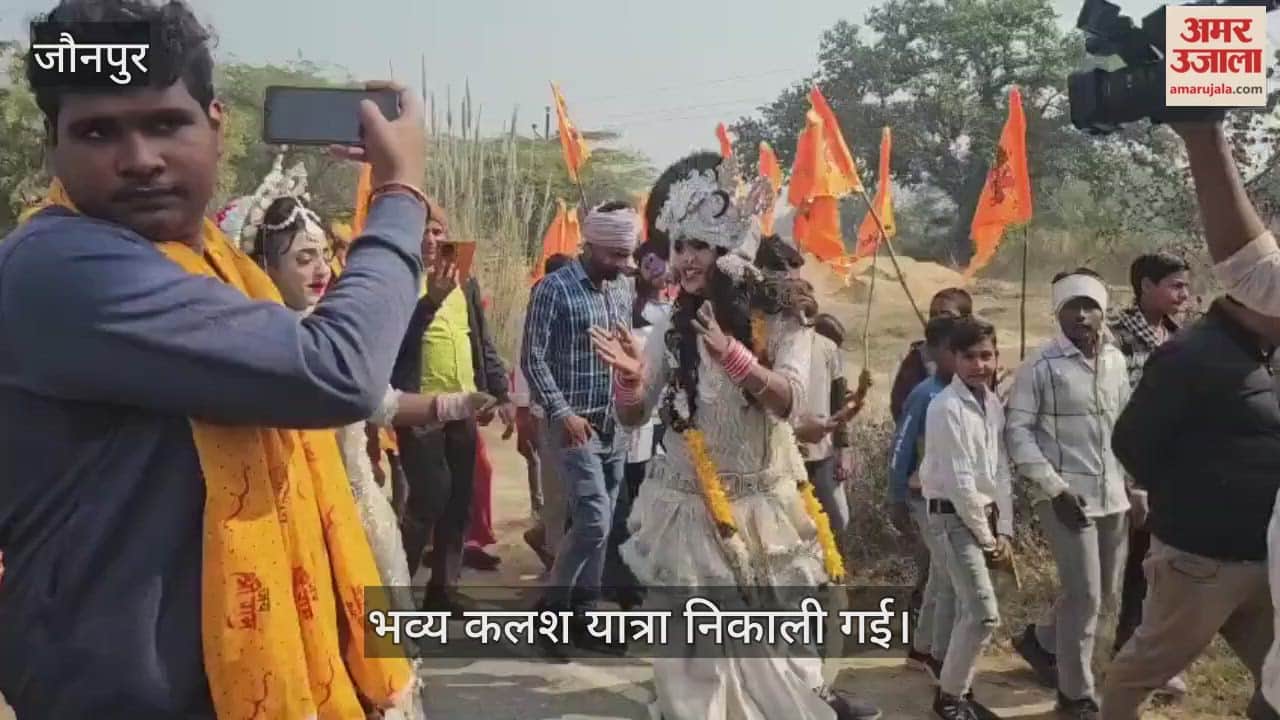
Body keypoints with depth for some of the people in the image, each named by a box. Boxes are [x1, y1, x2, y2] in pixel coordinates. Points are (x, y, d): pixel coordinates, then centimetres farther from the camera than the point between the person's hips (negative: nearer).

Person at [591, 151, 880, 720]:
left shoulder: (779, 316, -6)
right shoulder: (672, 326, -2)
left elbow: (790, 402, -18)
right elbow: (633, 417, 1)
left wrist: (732, 355, -34)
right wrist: (630, 376, -21)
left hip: (764, 502, -1)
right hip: (688, 507, 1)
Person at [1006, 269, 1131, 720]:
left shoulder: (1115, 361, 7)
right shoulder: (1041, 365, -9)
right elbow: (1017, 431, -10)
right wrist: (1054, 489, -15)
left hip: (1113, 496, 6)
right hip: (1068, 496, -6)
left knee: (1105, 591, 16)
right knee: (1084, 596, -4)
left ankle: (1040, 640, 41)